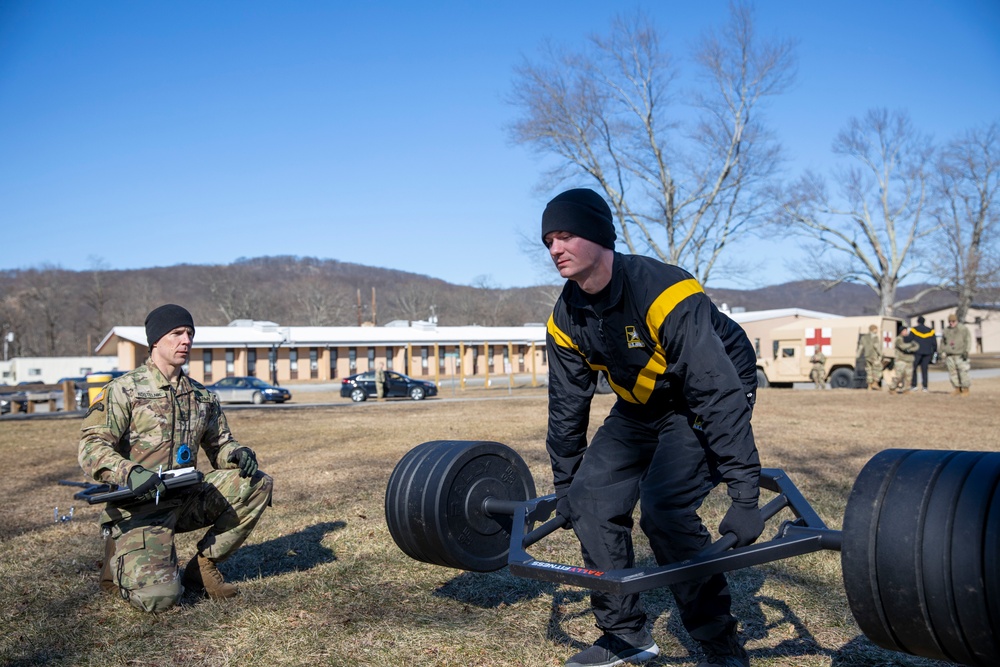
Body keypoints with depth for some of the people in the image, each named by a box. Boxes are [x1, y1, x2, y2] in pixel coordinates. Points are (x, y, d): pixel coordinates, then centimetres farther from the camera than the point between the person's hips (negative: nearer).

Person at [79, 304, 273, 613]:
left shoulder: (202, 397, 12)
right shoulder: (124, 390, -6)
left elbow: (220, 445, 19)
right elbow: (91, 446, -14)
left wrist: (238, 454, -6)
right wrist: (129, 473, -33)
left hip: (187, 500, 6)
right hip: (138, 507, -6)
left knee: (258, 485, -11)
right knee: (159, 596, -23)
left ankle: (203, 565, 1)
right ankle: (120, 565, 14)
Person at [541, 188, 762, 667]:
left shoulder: (662, 292, -33)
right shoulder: (566, 318, -9)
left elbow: (720, 393, -35)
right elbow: (567, 405, 2)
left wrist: (745, 496, -36)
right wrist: (564, 486, 7)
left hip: (707, 402, -7)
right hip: (641, 406, 7)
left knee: (664, 507, -24)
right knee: (592, 499, -3)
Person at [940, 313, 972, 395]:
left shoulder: (963, 329, 1)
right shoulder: (945, 331, 14)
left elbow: (968, 340, -1)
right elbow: (942, 343, 21)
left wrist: (966, 351, -11)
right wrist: (943, 353, 12)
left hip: (960, 355, -4)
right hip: (950, 356, 4)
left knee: (963, 372, -7)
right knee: (953, 373, 3)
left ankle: (966, 390, 0)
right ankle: (958, 389, 12)